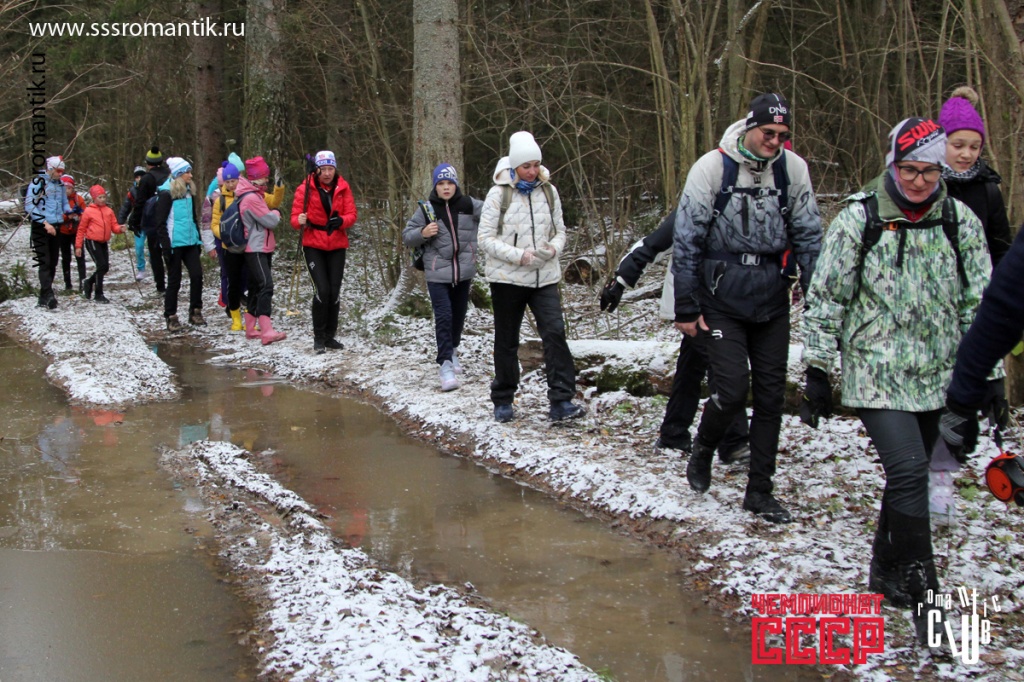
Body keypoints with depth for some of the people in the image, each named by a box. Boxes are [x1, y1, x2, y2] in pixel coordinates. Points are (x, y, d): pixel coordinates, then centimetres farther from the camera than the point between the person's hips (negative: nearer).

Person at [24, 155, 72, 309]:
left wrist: (71, 213, 0)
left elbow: (65, 204, 23)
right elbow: (29, 206, -13)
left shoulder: (60, 185, 13)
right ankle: (48, 296, -22)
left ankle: (44, 298, 15)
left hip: (55, 228, 7)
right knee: (45, 263, -14)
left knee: (53, 263, 8)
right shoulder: (38, 182, -8)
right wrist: (45, 223, -18)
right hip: (41, 228, -7)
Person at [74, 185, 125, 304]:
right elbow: (81, 229, -1)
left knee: (105, 268, 9)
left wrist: (120, 229, -18)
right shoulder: (88, 211, -6)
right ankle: (99, 295, -4)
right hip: (92, 241, -6)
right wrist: (78, 246, -1)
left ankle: (89, 283, 35)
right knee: (101, 266, -13)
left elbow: (114, 226, 6)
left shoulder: (109, 211, 6)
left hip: (104, 242, 6)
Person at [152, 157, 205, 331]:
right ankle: (171, 317, 11)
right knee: (174, 281, 1)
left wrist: (198, 239, 17)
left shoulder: (189, 192, 12)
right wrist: (166, 246, -16)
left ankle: (195, 312, 9)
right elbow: (160, 223, -10)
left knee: (197, 275, -3)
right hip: (175, 243, -6)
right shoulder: (166, 194, -9)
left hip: (190, 243, 6)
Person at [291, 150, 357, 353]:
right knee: (322, 290, -13)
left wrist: (341, 221, -23)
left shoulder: (343, 187, 0)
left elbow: (352, 214, -2)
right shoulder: (305, 188, -6)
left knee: (334, 291, 4)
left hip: (337, 246, 3)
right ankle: (319, 337, -2)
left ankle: (330, 335, 17)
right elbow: (295, 217, -8)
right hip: (313, 246, -3)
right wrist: (300, 221, -31)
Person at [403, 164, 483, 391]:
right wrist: (422, 233, -17)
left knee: (459, 315, 16)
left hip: (464, 271, 3)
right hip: (437, 274, -3)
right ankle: (446, 364, -12)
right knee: (443, 317, -12)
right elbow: (406, 236, 2)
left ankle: (452, 350, 40)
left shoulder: (468, 205, -1)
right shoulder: (426, 209, -4)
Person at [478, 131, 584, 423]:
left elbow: (559, 231, 12)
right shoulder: (499, 194, -6)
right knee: (507, 341, 9)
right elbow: (486, 238, -8)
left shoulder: (549, 191, 5)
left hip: (545, 277, 2)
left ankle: (561, 401, -14)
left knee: (555, 332, -13)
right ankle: (503, 401, 23)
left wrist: (553, 248, -11)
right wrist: (519, 255, -19)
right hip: (507, 277, -2)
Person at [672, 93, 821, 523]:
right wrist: (686, 308, -5)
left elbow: (808, 236, 6)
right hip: (722, 301, -3)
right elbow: (687, 241, -5)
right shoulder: (711, 167, -9)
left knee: (771, 395, 5)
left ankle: (760, 491, 18)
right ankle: (702, 451, 22)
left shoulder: (793, 169, -1)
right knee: (733, 390, -11)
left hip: (772, 300, 4)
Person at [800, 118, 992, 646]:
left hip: (939, 378, 4)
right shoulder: (858, 220, -5)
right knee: (908, 473, -16)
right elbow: (826, 299, -2)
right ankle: (922, 592, -6)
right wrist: (817, 373, -4)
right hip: (877, 376, -4)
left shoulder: (961, 223, 4)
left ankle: (886, 572, 33)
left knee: (909, 475, 13)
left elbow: (979, 303, 10)